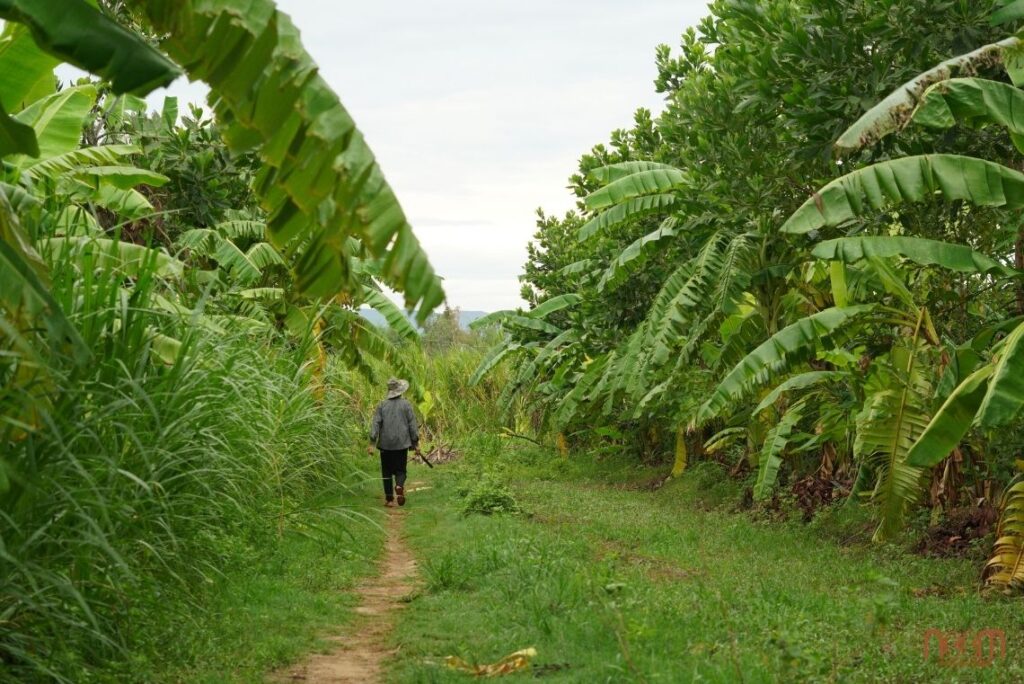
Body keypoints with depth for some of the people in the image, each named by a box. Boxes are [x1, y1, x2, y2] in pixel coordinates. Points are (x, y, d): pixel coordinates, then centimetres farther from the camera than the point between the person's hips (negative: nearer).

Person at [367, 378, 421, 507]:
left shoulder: (382, 405, 0)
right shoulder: (406, 405, -2)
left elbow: (375, 424, -4)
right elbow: (412, 425, -2)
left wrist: (372, 444, -4)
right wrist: (416, 443, 5)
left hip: (385, 444, 1)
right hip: (402, 444, -1)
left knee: (387, 471, 10)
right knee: (400, 470, 8)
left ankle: (389, 498, 7)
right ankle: (399, 486, -22)